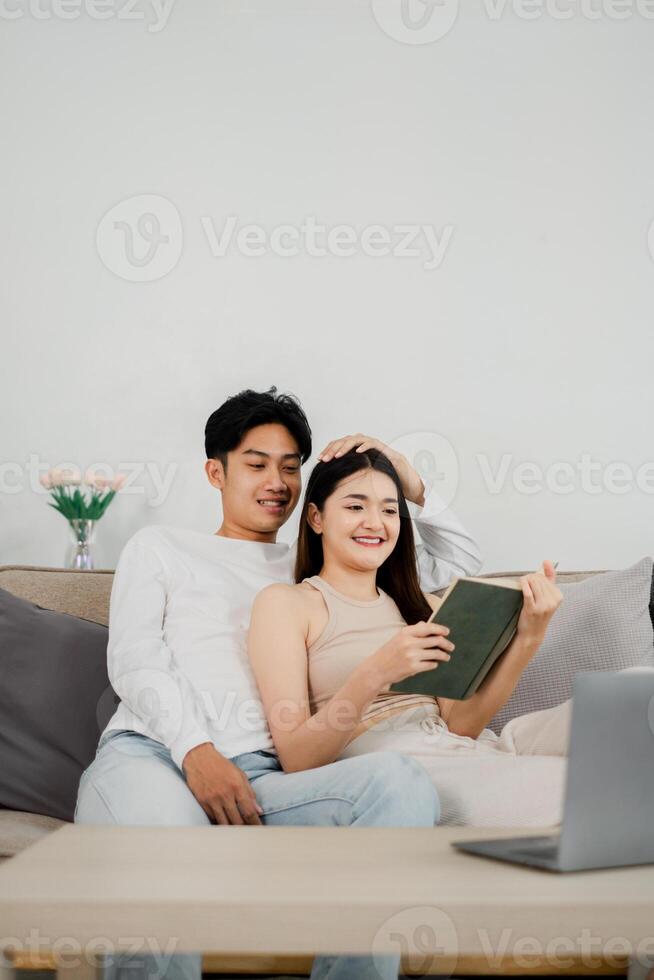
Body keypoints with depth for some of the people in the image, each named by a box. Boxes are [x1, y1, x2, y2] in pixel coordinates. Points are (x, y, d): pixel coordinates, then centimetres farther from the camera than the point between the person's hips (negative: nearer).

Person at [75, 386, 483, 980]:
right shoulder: (160, 548, 24)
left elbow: (459, 562, 36)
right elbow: (134, 662, 7)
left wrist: (408, 480, 21)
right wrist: (195, 751, -11)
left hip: (264, 776, 3)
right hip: (151, 753, -3)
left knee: (401, 781, -30)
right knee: (163, 846, -42)